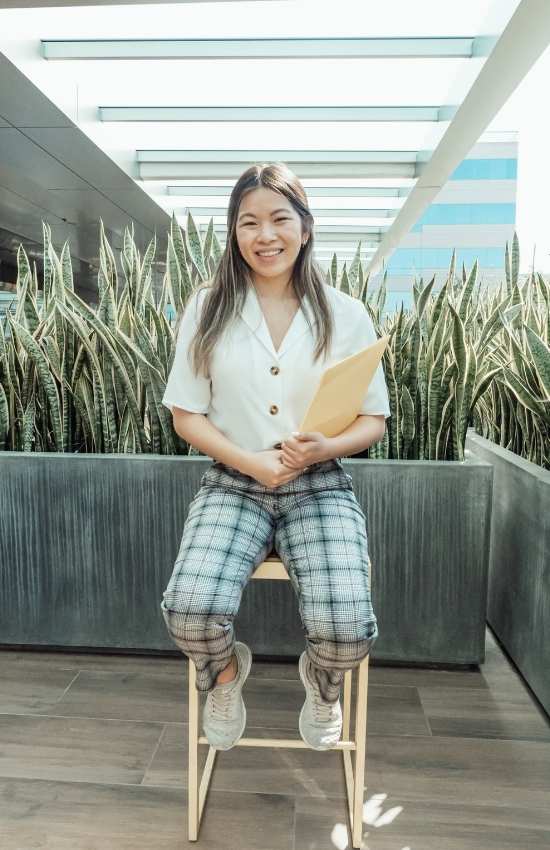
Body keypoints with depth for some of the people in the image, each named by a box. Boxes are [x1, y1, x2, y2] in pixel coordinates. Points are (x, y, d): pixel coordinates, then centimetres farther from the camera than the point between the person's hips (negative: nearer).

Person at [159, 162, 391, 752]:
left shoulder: (346, 315, 3)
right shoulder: (206, 310, 2)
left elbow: (373, 419, 5)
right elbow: (186, 415, 2)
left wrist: (325, 448, -17)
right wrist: (251, 462, -14)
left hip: (320, 486, 1)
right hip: (233, 484, 0)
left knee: (346, 632, -23)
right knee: (190, 612, -27)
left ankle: (321, 680, 21)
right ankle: (226, 673, 15)